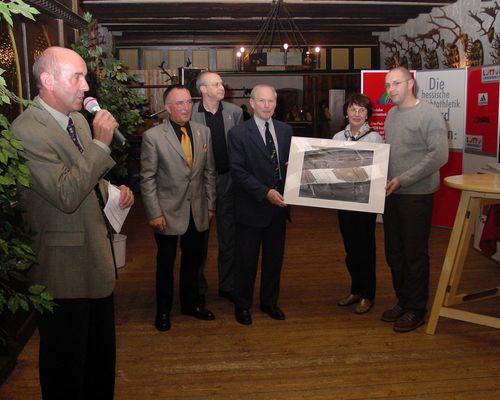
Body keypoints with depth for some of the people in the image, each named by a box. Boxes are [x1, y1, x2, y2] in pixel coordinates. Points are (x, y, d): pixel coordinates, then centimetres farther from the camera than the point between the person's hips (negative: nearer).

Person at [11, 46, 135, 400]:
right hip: (65, 269, -8)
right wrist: (101, 143, -26)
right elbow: (66, 195, -28)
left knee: (102, 354, 23)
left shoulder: (78, 119, 6)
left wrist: (113, 193, 2)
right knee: (66, 363, 11)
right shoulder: (27, 131, -21)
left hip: (96, 259, 9)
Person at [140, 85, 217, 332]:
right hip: (168, 211, -4)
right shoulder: (153, 136, -11)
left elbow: (209, 172, 8)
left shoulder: (203, 132, 2)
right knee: (165, 263, 12)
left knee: (193, 260, 17)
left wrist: (211, 205, 7)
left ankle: (191, 303, 37)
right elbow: (147, 179, -10)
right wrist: (154, 213, -13)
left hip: (197, 211, 4)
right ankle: (163, 310, 30)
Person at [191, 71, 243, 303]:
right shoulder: (190, 114, -7)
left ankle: (227, 285, 24)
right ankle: (198, 287, 24)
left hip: (227, 179, 2)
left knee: (228, 236, 10)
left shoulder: (235, 112, 1)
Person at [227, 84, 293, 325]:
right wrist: (265, 192, -21)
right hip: (251, 207, -4)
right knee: (247, 260, 7)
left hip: (278, 206, 4)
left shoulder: (285, 130, 6)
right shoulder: (238, 133, -8)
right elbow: (238, 171, -14)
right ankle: (242, 305, 25)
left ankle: (269, 302, 32)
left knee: (274, 257, 15)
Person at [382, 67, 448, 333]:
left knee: (415, 255, 2)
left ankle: (416, 310, 16)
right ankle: (402, 301, 29)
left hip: (416, 195, -7)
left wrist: (402, 180, -19)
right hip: (392, 194, 7)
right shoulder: (391, 114, 12)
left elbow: (439, 155, -17)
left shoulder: (428, 114, -10)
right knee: (394, 253, 13)